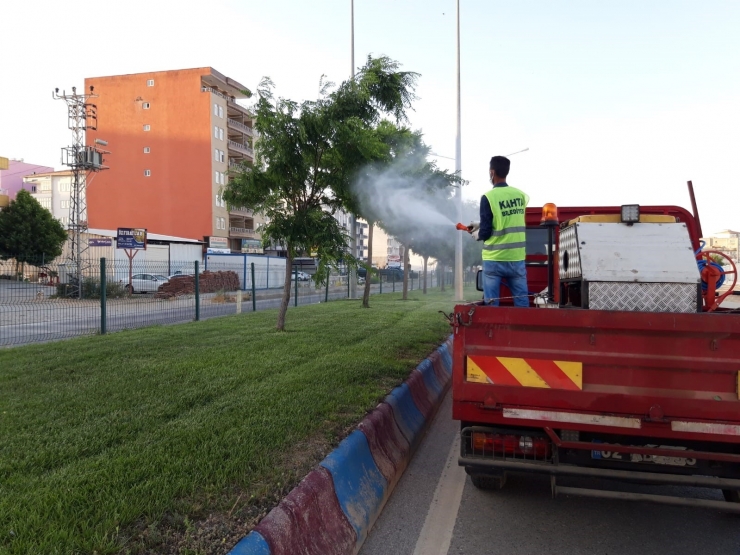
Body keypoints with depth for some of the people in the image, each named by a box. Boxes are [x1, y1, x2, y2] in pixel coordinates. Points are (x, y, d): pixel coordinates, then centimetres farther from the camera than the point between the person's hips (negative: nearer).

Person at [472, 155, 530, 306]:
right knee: (522, 302, 8)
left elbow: (485, 232, -11)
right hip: (517, 258, 4)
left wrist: (477, 234, 12)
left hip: (494, 259, -4)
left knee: (491, 304, 4)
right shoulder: (521, 195, 5)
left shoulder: (488, 197, -10)